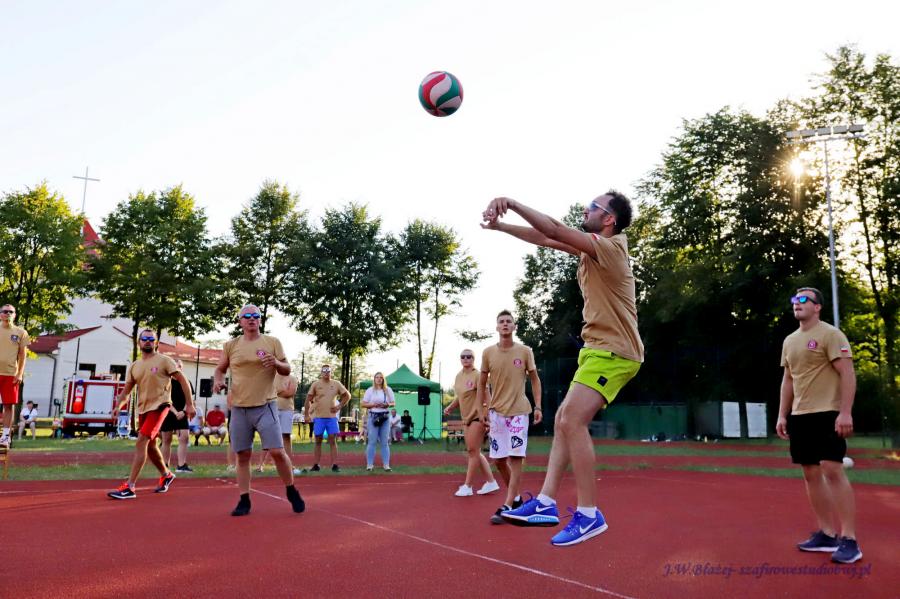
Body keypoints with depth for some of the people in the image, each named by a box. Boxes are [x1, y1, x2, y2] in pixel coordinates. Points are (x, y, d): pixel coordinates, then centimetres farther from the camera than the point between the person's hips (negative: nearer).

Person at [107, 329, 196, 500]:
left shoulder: (164, 361, -5)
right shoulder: (134, 366, 11)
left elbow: (183, 381, -6)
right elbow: (126, 391, 11)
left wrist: (189, 404, -10)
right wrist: (118, 406, -9)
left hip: (159, 406, -7)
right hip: (143, 409, 7)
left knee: (141, 442, -17)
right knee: (150, 446, 18)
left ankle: (129, 487, -17)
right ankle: (166, 475, 40)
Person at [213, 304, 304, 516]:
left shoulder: (272, 342, 2)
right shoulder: (231, 345, 7)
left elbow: (287, 370, 4)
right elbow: (220, 368, 17)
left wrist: (276, 363, -17)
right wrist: (217, 380, -4)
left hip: (265, 406, -2)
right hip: (239, 408, 2)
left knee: (277, 451, -6)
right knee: (243, 455, 6)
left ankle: (292, 493, 13)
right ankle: (244, 500, 17)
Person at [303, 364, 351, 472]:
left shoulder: (336, 384, 5)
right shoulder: (316, 384, 1)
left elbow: (347, 395, 13)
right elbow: (308, 400, 2)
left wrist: (339, 407, 2)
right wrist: (307, 415, -3)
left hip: (332, 416, 1)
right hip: (319, 417, -1)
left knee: (333, 441, -1)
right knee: (318, 441, 6)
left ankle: (335, 465, 0)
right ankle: (316, 465, 11)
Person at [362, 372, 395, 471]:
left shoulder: (388, 390, 8)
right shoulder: (370, 390, 1)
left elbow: (393, 403, 13)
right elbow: (363, 404, 0)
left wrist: (387, 405, -10)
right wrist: (374, 405, -14)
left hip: (385, 417, 2)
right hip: (373, 416, -2)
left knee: (384, 442, 5)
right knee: (372, 441, -2)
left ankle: (386, 464, 8)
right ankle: (369, 464, 4)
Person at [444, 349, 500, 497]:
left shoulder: (477, 375, -14)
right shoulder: (458, 376, 10)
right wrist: (450, 407, 9)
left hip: (478, 417, -9)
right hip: (467, 417, 9)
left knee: (473, 451, -4)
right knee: (474, 452, 12)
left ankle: (467, 486, 3)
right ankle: (490, 482, 21)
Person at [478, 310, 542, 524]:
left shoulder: (525, 351, -2)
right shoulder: (488, 352, 1)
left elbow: (535, 380, 6)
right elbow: (482, 384, 8)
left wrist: (538, 406, -2)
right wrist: (481, 410, 4)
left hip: (519, 411, -2)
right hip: (496, 412, 2)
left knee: (516, 458, -8)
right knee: (498, 460, 5)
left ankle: (507, 506, -5)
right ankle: (515, 497, 25)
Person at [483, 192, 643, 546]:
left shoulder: (609, 247, -15)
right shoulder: (591, 248, 11)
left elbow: (555, 229, -22)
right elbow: (546, 239, 17)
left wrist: (512, 203, -18)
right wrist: (501, 226, 14)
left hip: (614, 351, -10)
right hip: (596, 349, 10)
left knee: (572, 420, -19)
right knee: (564, 420, 5)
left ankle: (589, 514, -10)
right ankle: (546, 502, 6)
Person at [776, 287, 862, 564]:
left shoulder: (830, 334, -6)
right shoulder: (789, 341, 16)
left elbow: (848, 374, -12)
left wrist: (845, 412, -20)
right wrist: (782, 415, 14)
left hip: (827, 414, -7)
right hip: (799, 416, 8)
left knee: (832, 471, -11)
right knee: (811, 473, 7)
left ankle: (849, 540, -4)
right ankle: (827, 534, 15)